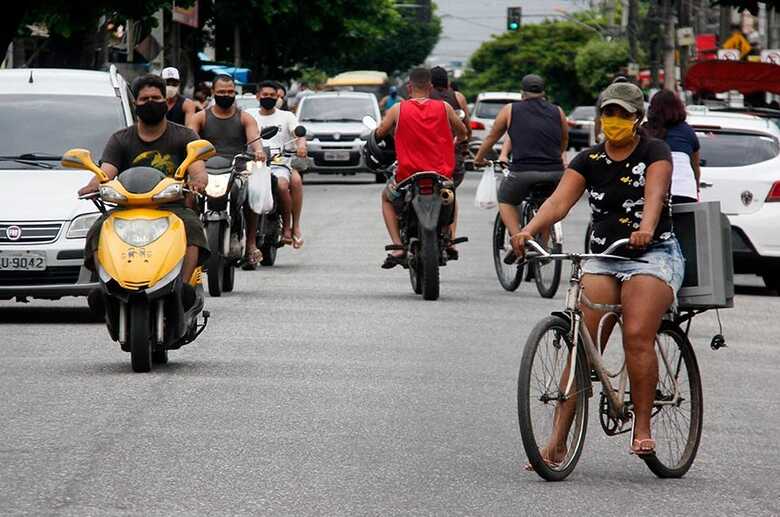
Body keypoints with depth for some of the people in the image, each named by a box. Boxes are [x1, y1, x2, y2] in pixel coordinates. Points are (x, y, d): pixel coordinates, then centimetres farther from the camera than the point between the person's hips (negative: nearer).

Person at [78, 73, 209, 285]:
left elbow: (199, 170, -2)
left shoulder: (184, 137, 13)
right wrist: (94, 185, -25)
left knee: (191, 227, -35)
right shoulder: (120, 140, 17)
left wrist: (197, 180, -29)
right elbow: (106, 172, 2)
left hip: (173, 207, -1)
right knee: (100, 231, -29)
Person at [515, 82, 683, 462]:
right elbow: (559, 201, -8)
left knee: (637, 337, -23)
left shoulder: (654, 152, -2)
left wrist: (646, 229, -42)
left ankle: (642, 428, -12)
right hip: (602, 258, 3)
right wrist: (529, 230, -27)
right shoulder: (588, 161, 7)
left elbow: (654, 194, -21)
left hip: (653, 255, -3)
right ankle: (558, 441, -10)